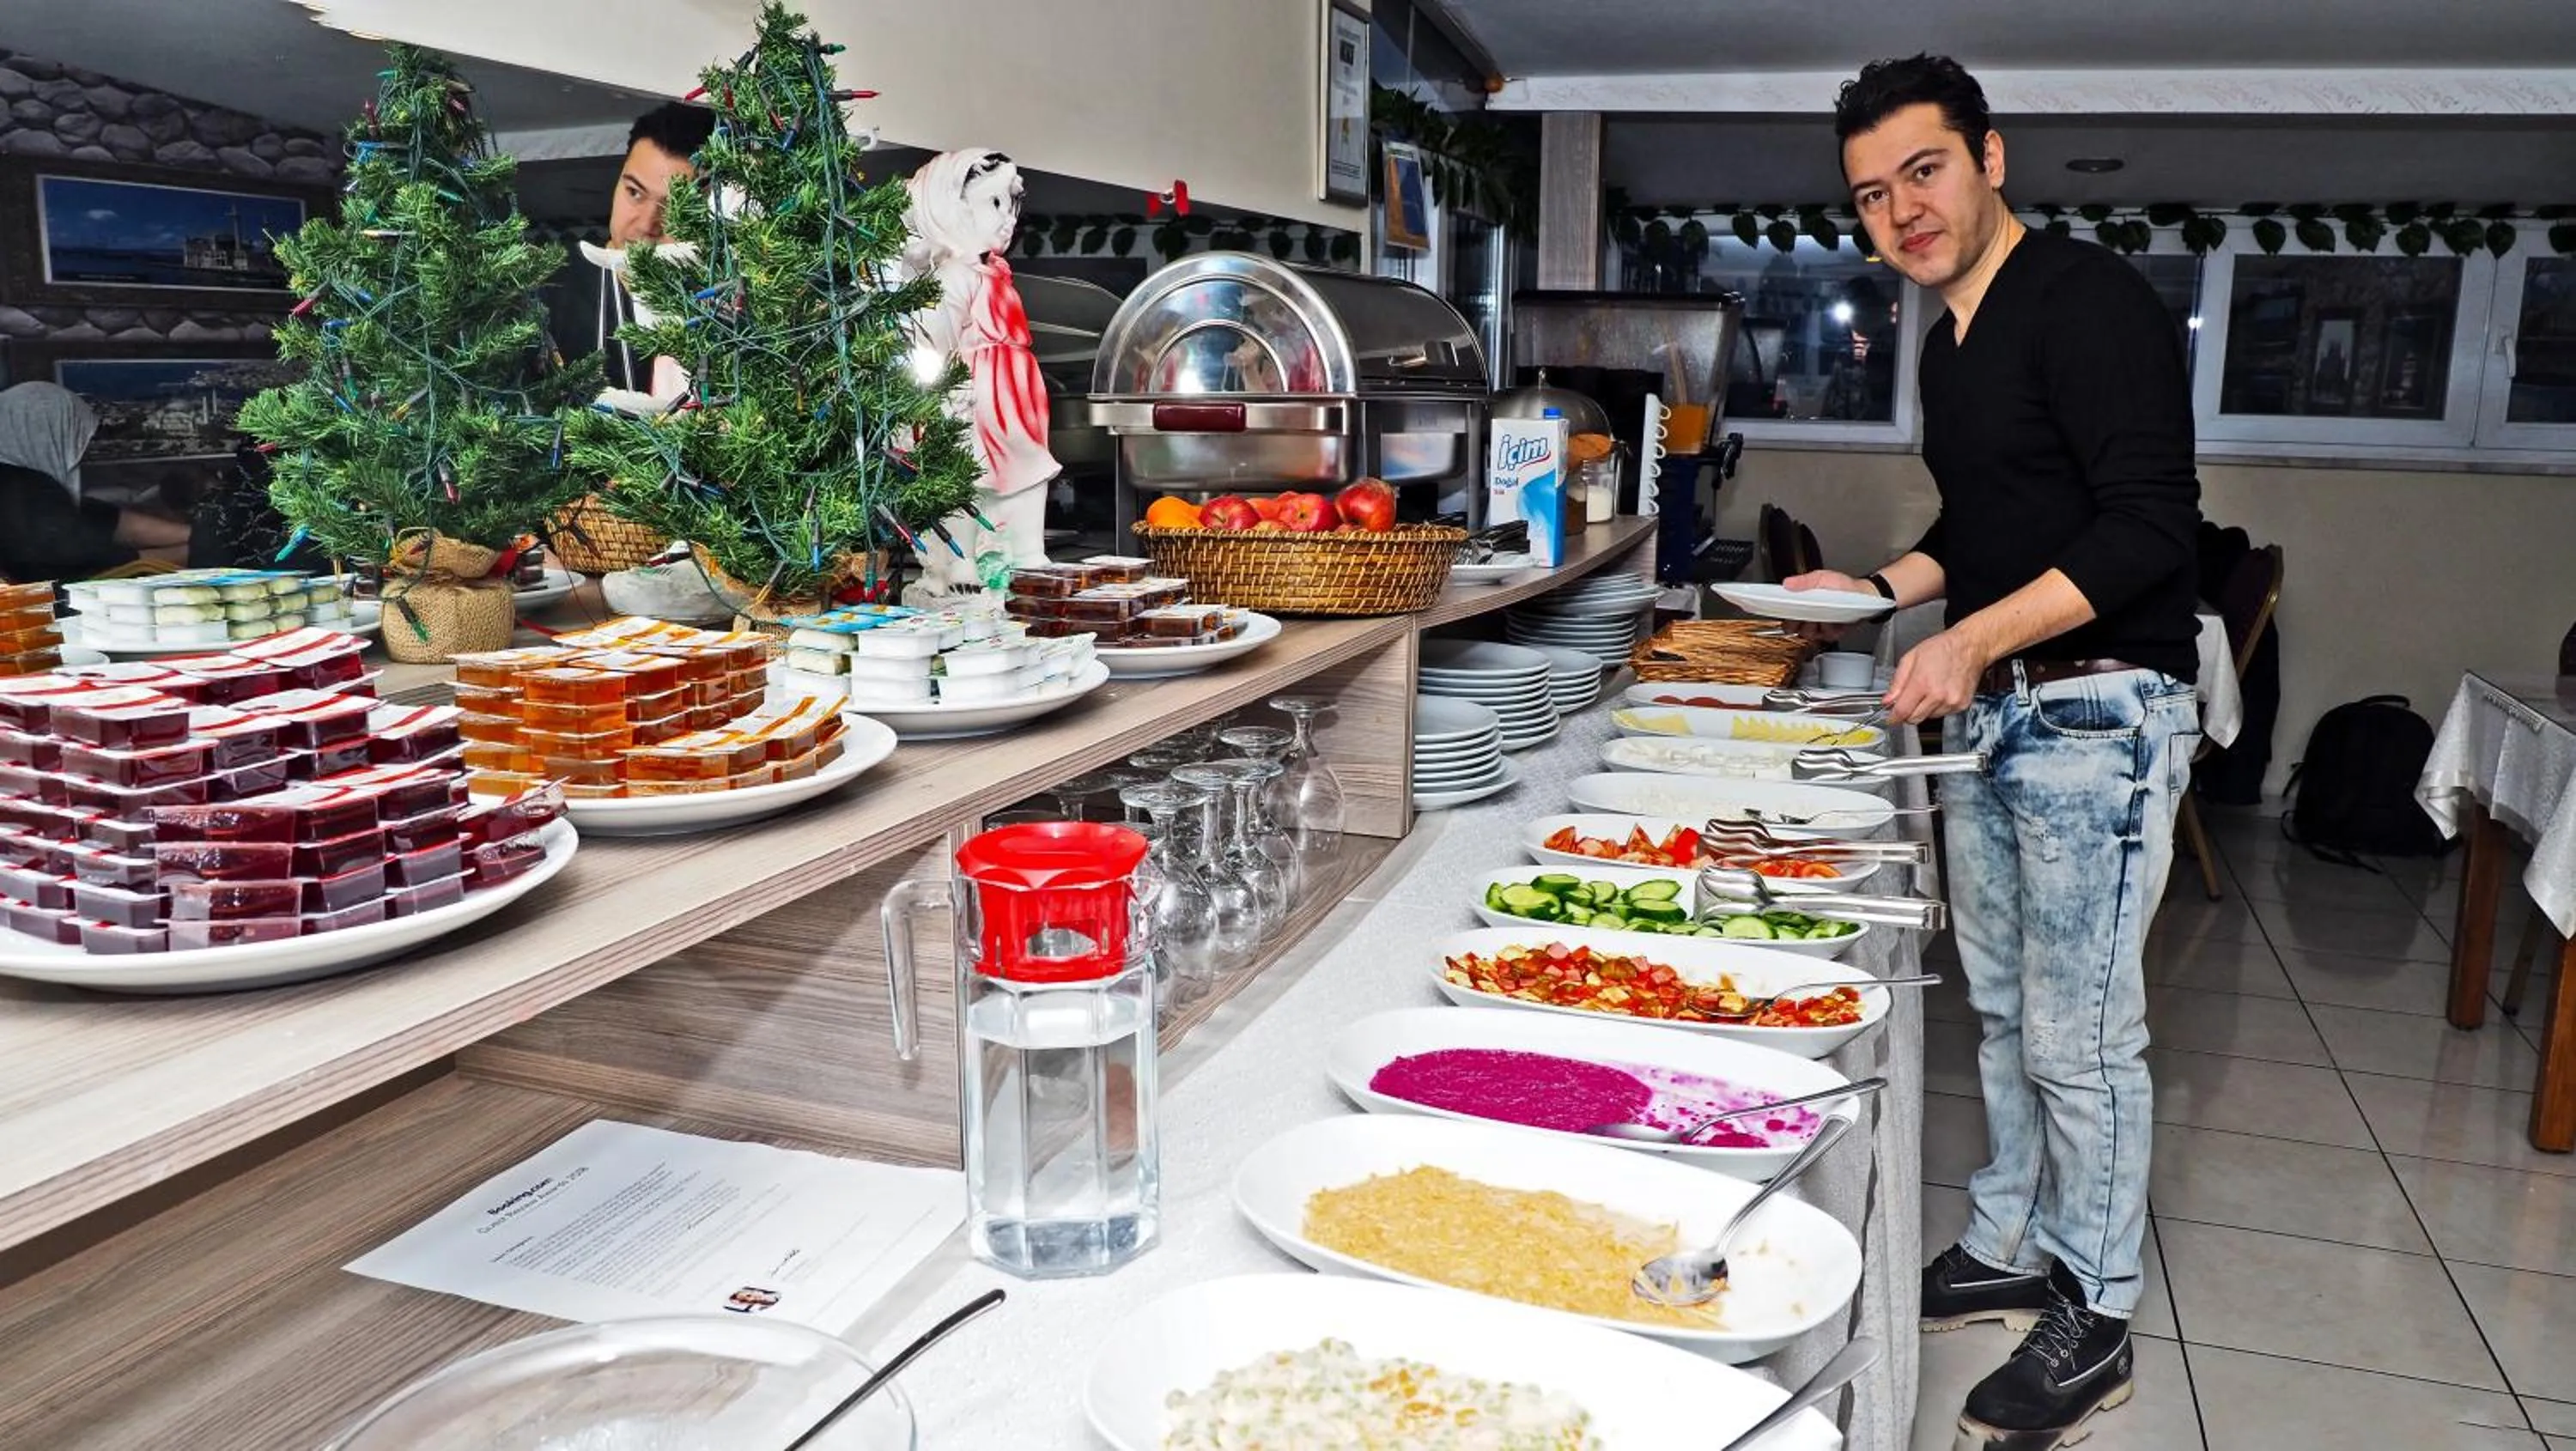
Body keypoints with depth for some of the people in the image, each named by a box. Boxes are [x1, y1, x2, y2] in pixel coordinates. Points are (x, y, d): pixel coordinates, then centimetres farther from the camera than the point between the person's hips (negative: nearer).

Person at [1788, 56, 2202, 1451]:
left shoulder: (2090, 302, -14)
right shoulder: (1951, 339, 14)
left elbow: (2149, 523, -22)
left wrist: (1975, 639, -28)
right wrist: (1878, 586, 10)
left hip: (2098, 718, -9)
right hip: (1990, 716, 9)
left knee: (2079, 1036, -1)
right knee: (2002, 1008, 17)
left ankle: (2095, 1321, 16)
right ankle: (2009, 1250, 32)